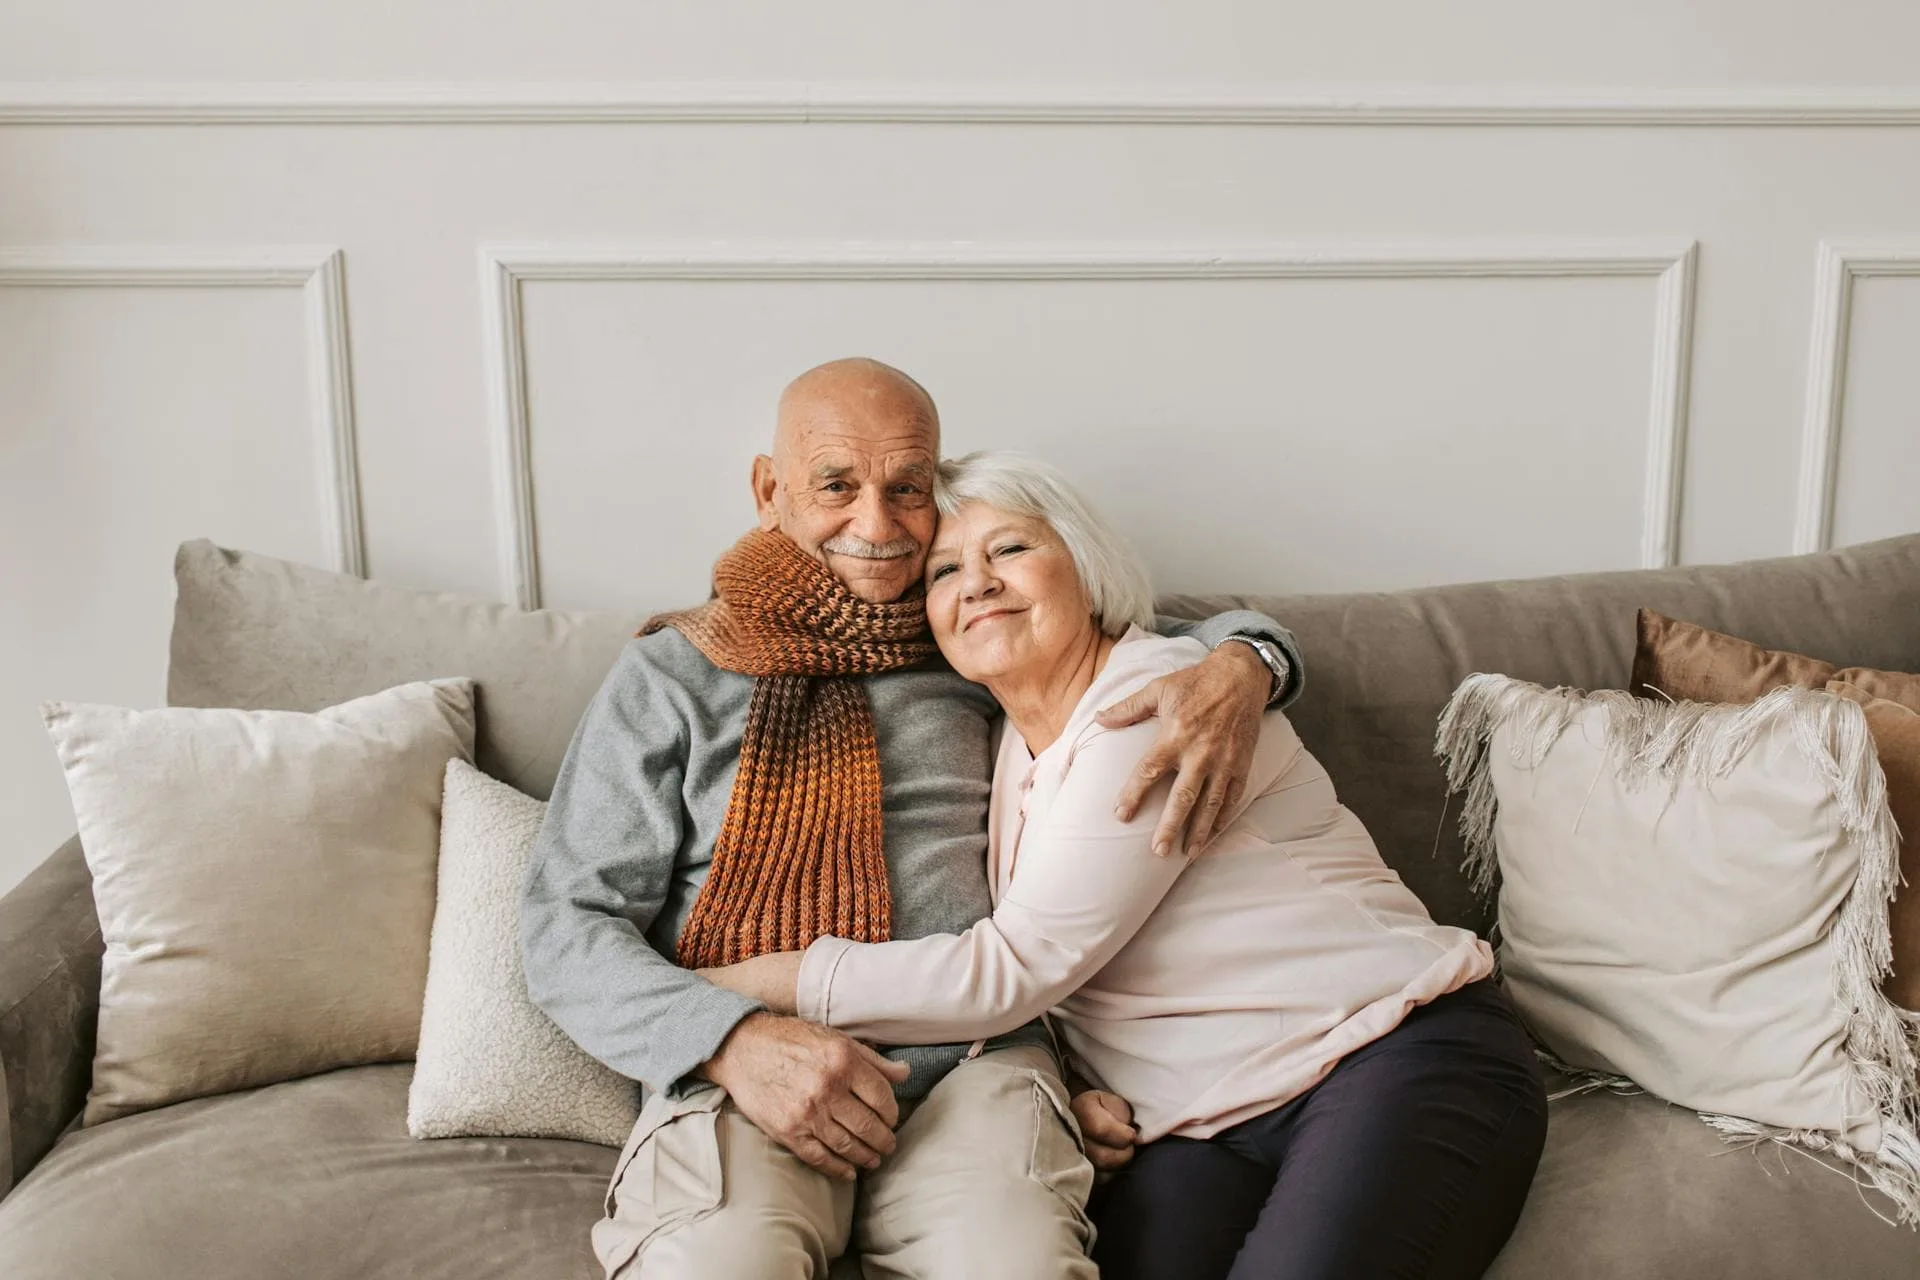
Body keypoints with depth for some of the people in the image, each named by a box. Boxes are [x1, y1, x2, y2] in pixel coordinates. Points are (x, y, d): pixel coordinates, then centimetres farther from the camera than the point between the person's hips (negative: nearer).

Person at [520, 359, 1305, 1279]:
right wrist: (736, 1042, -14)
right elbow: (565, 927, 4)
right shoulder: (669, 677, 10)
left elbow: (1169, 638, 25)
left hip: (972, 1060, 2)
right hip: (739, 1075, -1)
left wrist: (1243, 666, -2)